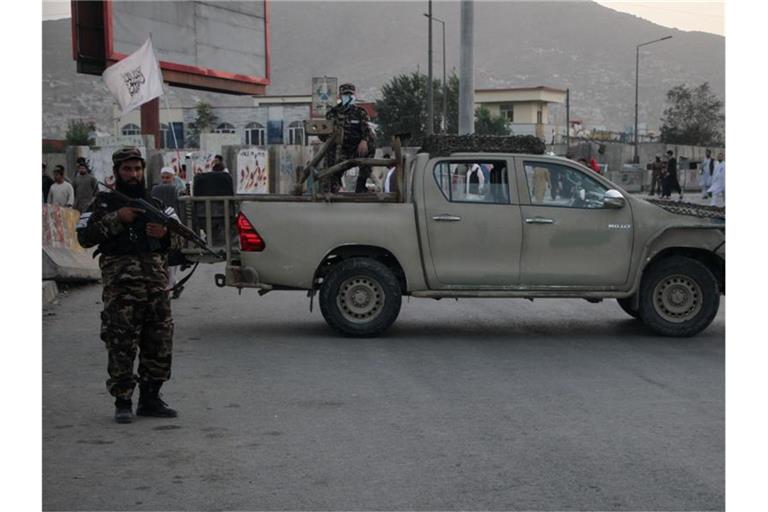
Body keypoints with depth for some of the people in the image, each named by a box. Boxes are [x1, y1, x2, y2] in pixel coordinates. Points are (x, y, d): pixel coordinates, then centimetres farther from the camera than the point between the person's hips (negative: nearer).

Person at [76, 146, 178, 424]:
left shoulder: (156, 204, 20)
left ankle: (150, 398, 16)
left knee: (160, 343, 5)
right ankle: (123, 402, 0)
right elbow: (84, 236, -3)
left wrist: (165, 234, -1)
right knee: (121, 345, -7)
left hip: (157, 282, 4)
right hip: (121, 283, -4)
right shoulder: (104, 203, 9)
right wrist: (116, 219, -11)